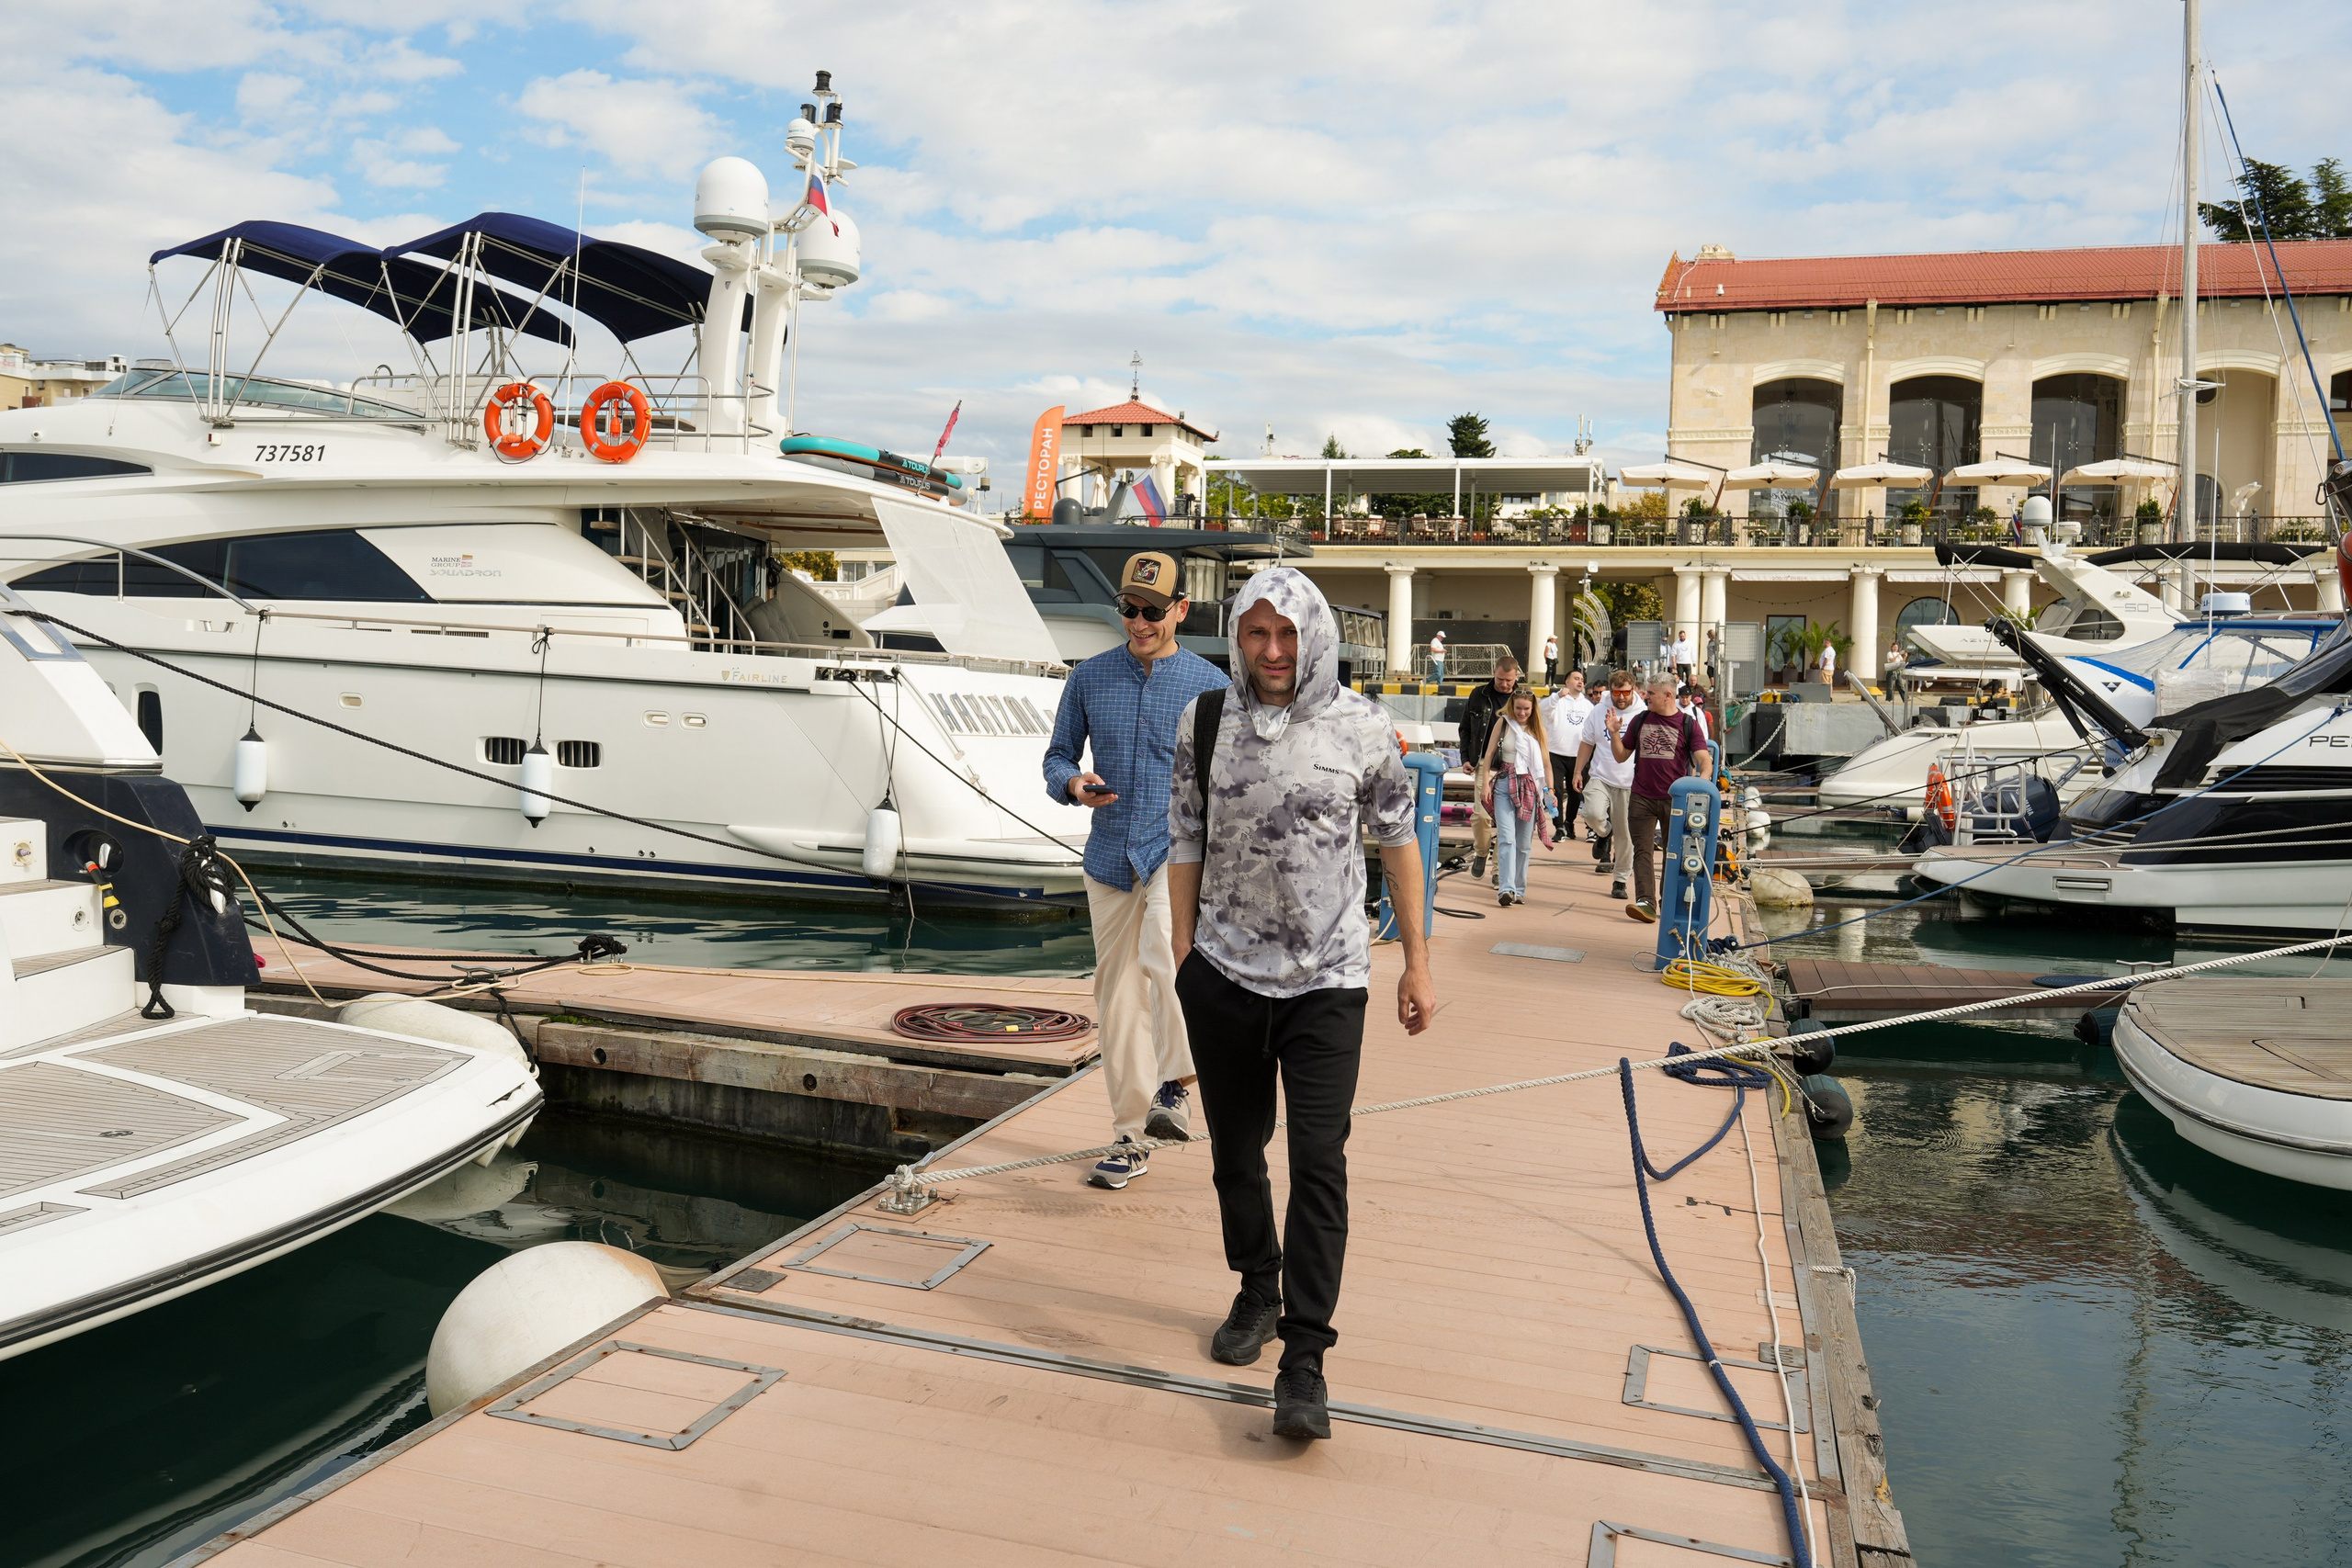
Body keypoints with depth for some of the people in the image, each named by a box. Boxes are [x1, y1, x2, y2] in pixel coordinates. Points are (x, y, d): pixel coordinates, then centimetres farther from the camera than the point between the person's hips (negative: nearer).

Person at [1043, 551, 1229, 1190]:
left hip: (1181, 848, -3)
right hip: (1110, 855, 4)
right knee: (1117, 995, 7)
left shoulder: (1211, 686, 1)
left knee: (1163, 958, -30)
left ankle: (1176, 1082, -8)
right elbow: (1057, 755, 13)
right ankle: (1130, 1138, 19)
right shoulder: (1090, 678, 7)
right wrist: (1073, 783, -10)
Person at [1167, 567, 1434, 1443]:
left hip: (1327, 980, -2)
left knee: (1319, 1163, -8)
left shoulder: (1360, 727, -4)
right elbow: (1186, 844, 8)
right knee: (1235, 1154, 14)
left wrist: (1417, 963, 6)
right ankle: (1257, 1294, 37)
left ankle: (1305, 1361, -1)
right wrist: (1184, 958, 7)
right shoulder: (1205, 721, 1)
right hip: (1224, 976, 3)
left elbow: (1398, 843, 5)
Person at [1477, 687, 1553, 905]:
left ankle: (1519, 889, 16)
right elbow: (1489, 754, 5)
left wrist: (1550, 789, 3)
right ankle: (1505, 889, -20)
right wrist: (1485, 784, -2)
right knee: (1506, 838, -13)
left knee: (1524, 843, 6)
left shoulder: (1538, 728, 8)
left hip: (1530, 787, 2)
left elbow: (1546, 762, 10)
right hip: (1504, 784, -2)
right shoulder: (1503, 723, 3)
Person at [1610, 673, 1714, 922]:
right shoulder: (1639, 721, 9)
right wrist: (1614, 733, -4)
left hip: (1675, 799, -2)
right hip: (1642, 799, 2)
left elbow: (1705, 761, -7)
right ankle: (1645, 902, -11)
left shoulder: (1689, 725, 0)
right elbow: (1621, 756, 13)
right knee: (1643, 851, -6)